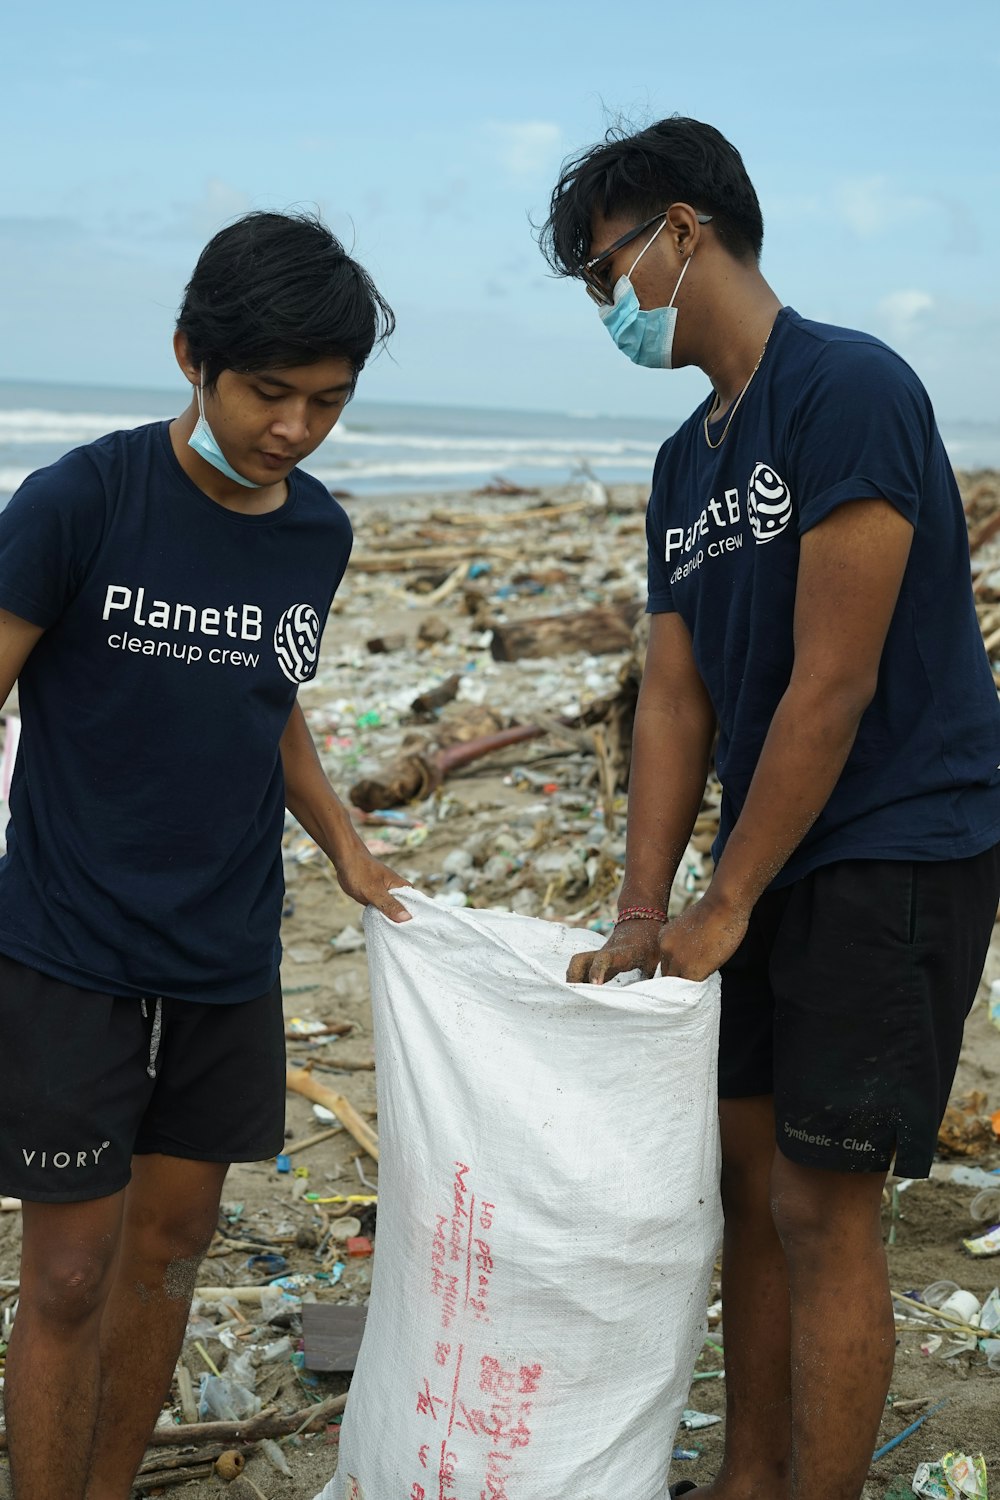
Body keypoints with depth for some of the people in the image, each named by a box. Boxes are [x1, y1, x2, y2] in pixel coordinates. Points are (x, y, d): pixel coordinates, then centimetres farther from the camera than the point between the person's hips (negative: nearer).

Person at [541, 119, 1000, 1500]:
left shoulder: (848, 390, -16)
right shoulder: (686, 463, 12)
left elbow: (832, 684, -20)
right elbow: (675, 698, 8)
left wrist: (727, 904, -14)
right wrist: (640, 914, -1)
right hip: (777, 859, 8)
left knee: (820, 1204, -5)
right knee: (750, 1170, 13)